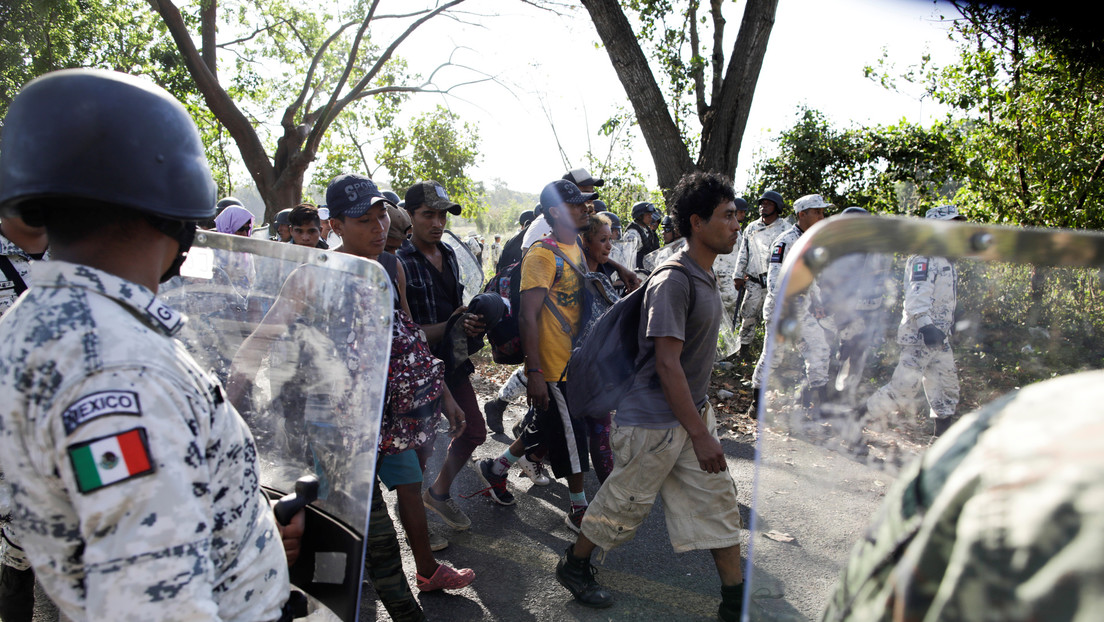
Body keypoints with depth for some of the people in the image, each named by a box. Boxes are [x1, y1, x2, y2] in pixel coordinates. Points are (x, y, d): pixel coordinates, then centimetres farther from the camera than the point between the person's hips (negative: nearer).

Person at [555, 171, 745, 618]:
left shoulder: (706, 277, 8)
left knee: (717, 501, 11)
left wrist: (702, 416, 21)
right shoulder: (673, 281, -23)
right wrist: (699, 433, -27)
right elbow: (667, 362, -27)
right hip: (654, 421, -9)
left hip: (692, 411, 9)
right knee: (626, 502, 8)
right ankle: (573, 567, 30)